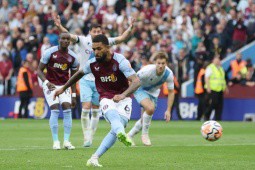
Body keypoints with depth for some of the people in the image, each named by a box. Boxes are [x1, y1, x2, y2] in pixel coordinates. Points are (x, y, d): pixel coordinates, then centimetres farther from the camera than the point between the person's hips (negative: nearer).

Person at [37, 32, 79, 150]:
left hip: (64, 86, 3)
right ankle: (55, 141, -8)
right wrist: (47, 82, -22)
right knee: (55, 110, -15)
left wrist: (73, 95, 5)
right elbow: (39, 70, -5)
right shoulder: (49, 52, -10)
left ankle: (66, 141, -6)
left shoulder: (72, 57, 0)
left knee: (67, 110, -11)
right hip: (50, 85, -3)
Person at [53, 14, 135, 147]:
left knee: (96, 110, 7)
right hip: (85, 80, -3)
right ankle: (86, 137, -7)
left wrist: (130, 28, -24)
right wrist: (59, 26, -36)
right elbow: (69, 36, -18)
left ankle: (91, 136, 20)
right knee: (86, 107, -15)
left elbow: (121, 38, -8)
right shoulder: (83, 41, -7)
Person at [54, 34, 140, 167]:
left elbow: (136, 81, -26)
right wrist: (63, 88, 28)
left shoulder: (120, 61, -17)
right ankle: (122, 134, -69)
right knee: (113, 116, -34)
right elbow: (79, 73, 19)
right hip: (106, 99, 0)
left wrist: (123, 95, -44)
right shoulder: (92, 63, -4)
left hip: (122, 98, 0)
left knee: (117, 128, -20)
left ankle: (94, 158, -19)